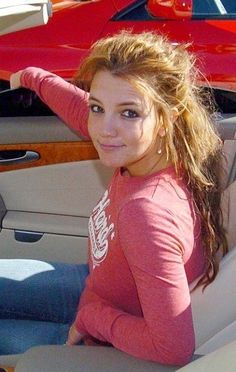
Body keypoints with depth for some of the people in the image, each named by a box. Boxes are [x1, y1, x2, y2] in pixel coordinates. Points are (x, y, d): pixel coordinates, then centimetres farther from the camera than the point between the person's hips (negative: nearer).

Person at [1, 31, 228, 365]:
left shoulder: (147, 211, -42)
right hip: (98, 293, 7)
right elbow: (79, 108, 2)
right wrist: (33, 77, 19)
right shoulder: (146, 147, -20)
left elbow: (173, 348, -38)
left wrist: (91, 317, -23)